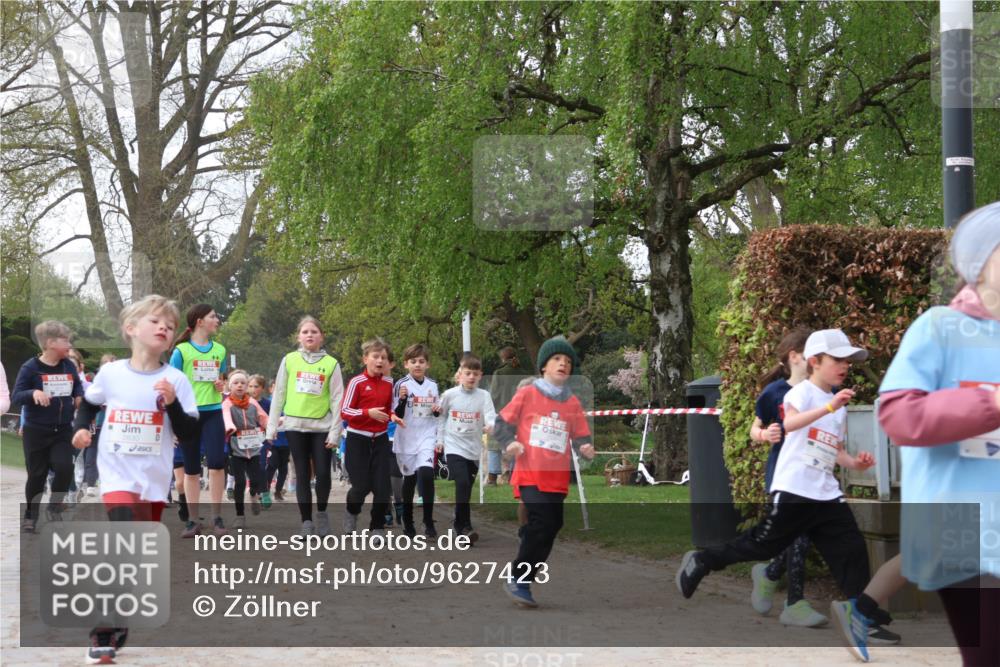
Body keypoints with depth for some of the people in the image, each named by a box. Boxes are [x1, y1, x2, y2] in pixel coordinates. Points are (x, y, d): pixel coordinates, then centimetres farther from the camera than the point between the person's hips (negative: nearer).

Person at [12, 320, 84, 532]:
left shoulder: (69, 366, 2)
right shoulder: (31, 367, -12)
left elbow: (78, 386, 18)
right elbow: (16, 396, -13)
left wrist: (79, 396, -3)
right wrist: (33, 393, -31)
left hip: (62, 430, 3)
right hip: (36, 431, -3)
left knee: (65, 468, -13)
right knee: (37, 475, 4)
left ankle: (55, 506, 11)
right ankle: (30, 516, 22)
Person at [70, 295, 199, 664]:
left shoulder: (175, 380, -5)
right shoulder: (110, 373, -3)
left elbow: (190, 434, -7)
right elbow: (88, 404, 17)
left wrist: (172, 404, -22)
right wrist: (80, 428, -2)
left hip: (154, 481, 2)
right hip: (118, 476, -2)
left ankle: (115, 622, 35)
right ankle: (103, 634, -11)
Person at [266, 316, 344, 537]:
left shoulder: (331, 364, 0)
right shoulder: (289, 360, 4)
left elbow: (337, 399, 0)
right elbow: (278, 394, 7)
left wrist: (335, 432, -5)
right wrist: (271, 427, 4)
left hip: (322, 427, -1)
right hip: (295, 426, 1)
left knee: (323, 473, -2)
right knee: (302, 475, 4)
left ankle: (322, 513, 20)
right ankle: (306, 522, 9)